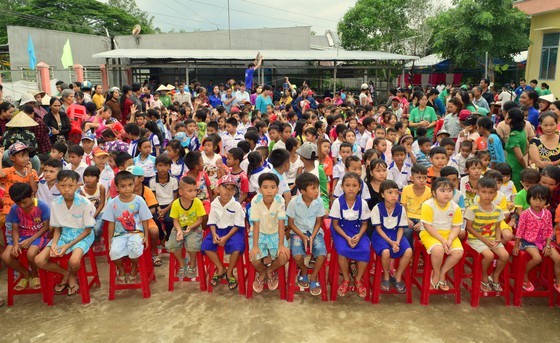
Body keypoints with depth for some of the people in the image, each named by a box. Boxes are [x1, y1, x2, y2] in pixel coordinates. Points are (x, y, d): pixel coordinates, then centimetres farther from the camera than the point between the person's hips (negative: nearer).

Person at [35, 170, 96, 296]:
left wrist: (68, 245, -18)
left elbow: (88, 230, -11)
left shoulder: (85, 204, -18)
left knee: (74, 261, -33)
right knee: (39, 260, -14)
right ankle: (67, 274, 12)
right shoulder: (55, 204, -5)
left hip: (82, 236, -5)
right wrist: (54, 243, -16)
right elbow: (57, 228, 5)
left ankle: (71, 275, 7)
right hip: (64, 234, 5)